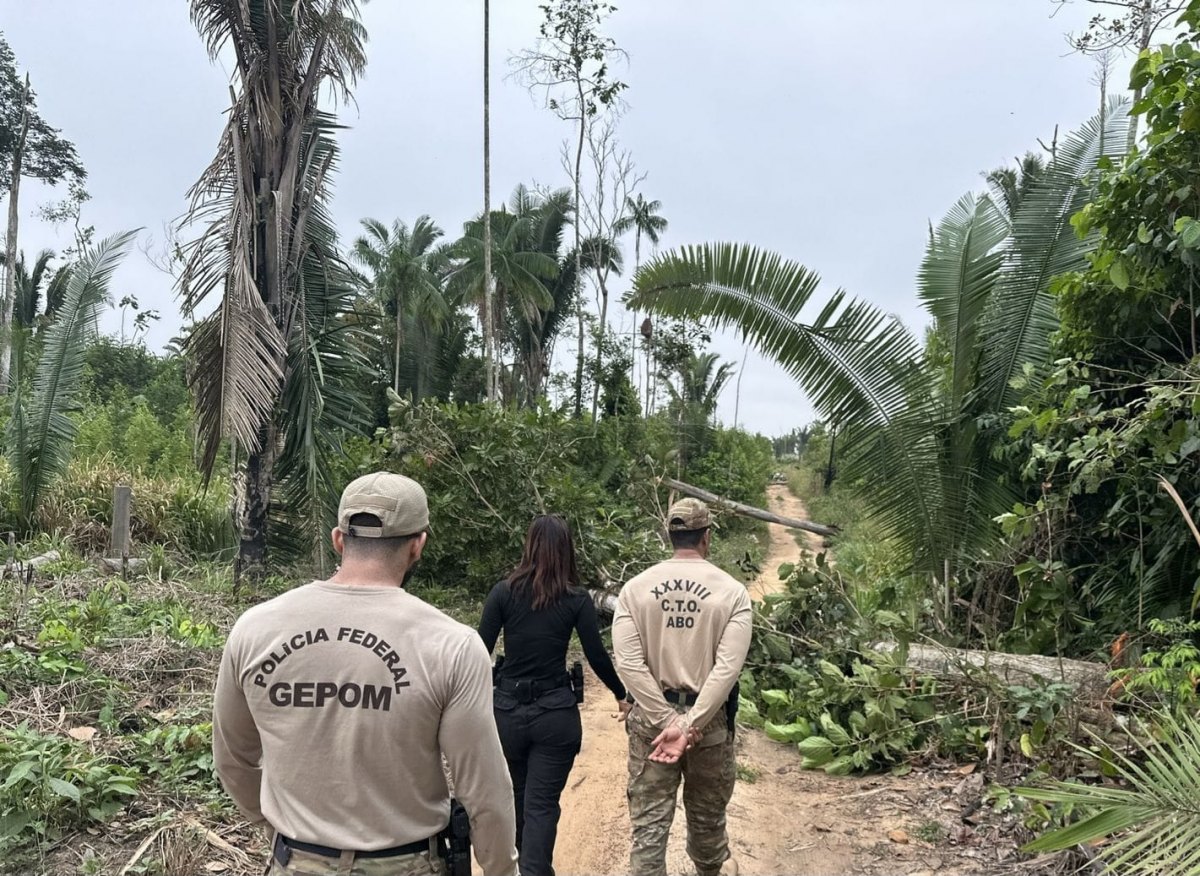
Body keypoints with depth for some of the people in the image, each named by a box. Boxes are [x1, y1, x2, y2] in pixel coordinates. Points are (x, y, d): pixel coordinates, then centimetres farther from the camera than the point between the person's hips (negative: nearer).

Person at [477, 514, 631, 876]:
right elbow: (597, 656, -4)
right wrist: (622, 695, 12)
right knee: (542, 804, 5)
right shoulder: (577, 599, -6)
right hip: (556, 713, -2)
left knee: (518, 797, 24)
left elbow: (481, 650, -5)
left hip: (507, 710, 3)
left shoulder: (504, 591, -5)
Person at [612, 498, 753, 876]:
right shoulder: (731, 591, -9)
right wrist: (689, 726, -19)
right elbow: (727, 668, -18)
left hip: (651, 718, 0)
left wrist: (668, 721, -12)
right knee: (706, 812, 22)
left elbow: (628, 663, -13)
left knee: (649, 822, 7)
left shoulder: (635, 588, -5)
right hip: (709, 718, 0)